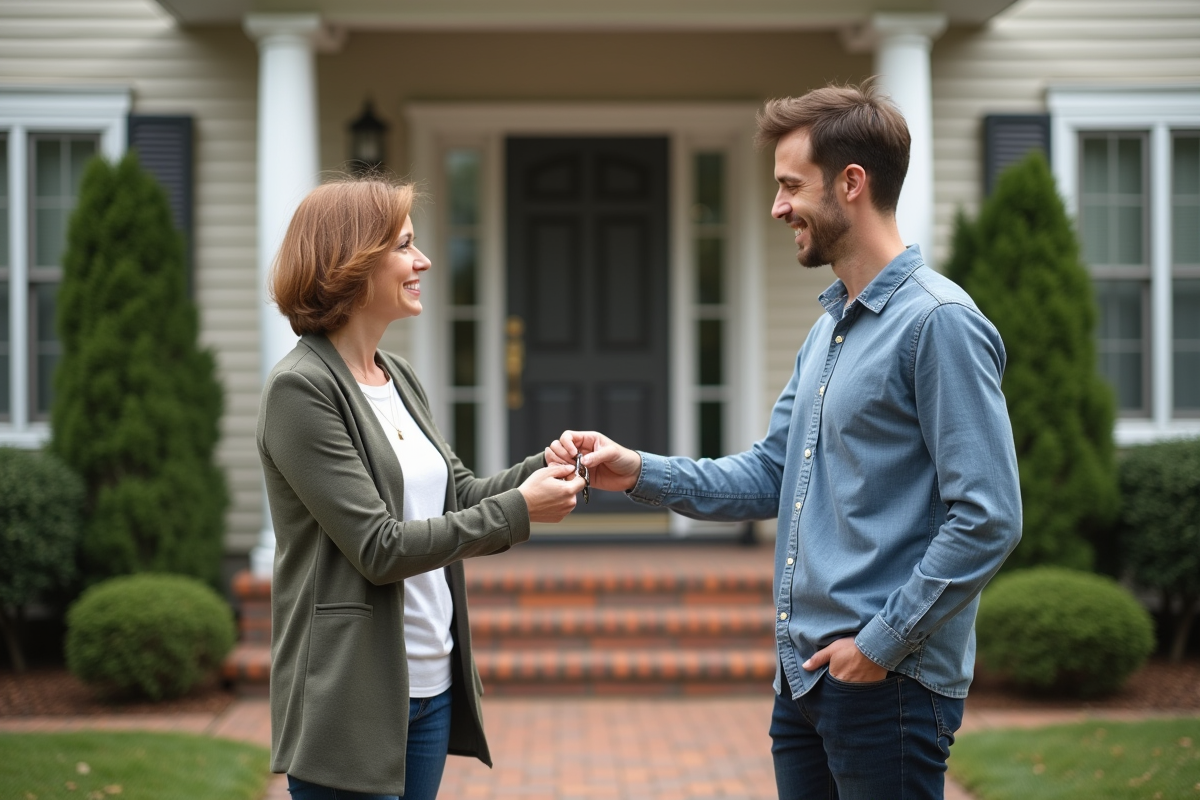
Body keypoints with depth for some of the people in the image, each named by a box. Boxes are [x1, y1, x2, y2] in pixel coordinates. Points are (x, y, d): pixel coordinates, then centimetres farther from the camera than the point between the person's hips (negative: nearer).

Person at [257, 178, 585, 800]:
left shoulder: (399, 378, 12)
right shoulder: (301, 389, -14)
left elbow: (456, 496, 14)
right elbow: (379, 547, -18)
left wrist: (546, 469, -3)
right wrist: (519, 511, -16)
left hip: (431, 685, 8)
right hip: (354, 697, -8)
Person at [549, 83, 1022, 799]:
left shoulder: (938, 322, -14)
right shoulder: (830, 328, 16)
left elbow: (988, 519, -19)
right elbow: (771, 474, 18)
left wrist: (883, 640, -17)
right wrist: (639, 472, 6)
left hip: (888, 685, -9)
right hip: (804, 678, 9)